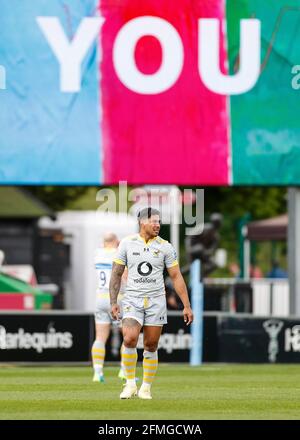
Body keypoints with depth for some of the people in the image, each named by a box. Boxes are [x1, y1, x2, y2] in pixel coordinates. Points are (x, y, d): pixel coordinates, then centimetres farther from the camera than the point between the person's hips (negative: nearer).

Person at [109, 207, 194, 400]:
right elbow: (116, 274, 7)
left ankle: (146, 388, 14)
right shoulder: (127, 243, 1)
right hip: (132, 299, -1)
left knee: (151, 346, 2)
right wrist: (113, 302, 1)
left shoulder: (165, 247, 1)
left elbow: (177, 277, 3)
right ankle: (130, 384, -5)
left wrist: (187, 306, 0)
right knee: (129, 340, -19)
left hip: (156, 300, 1)